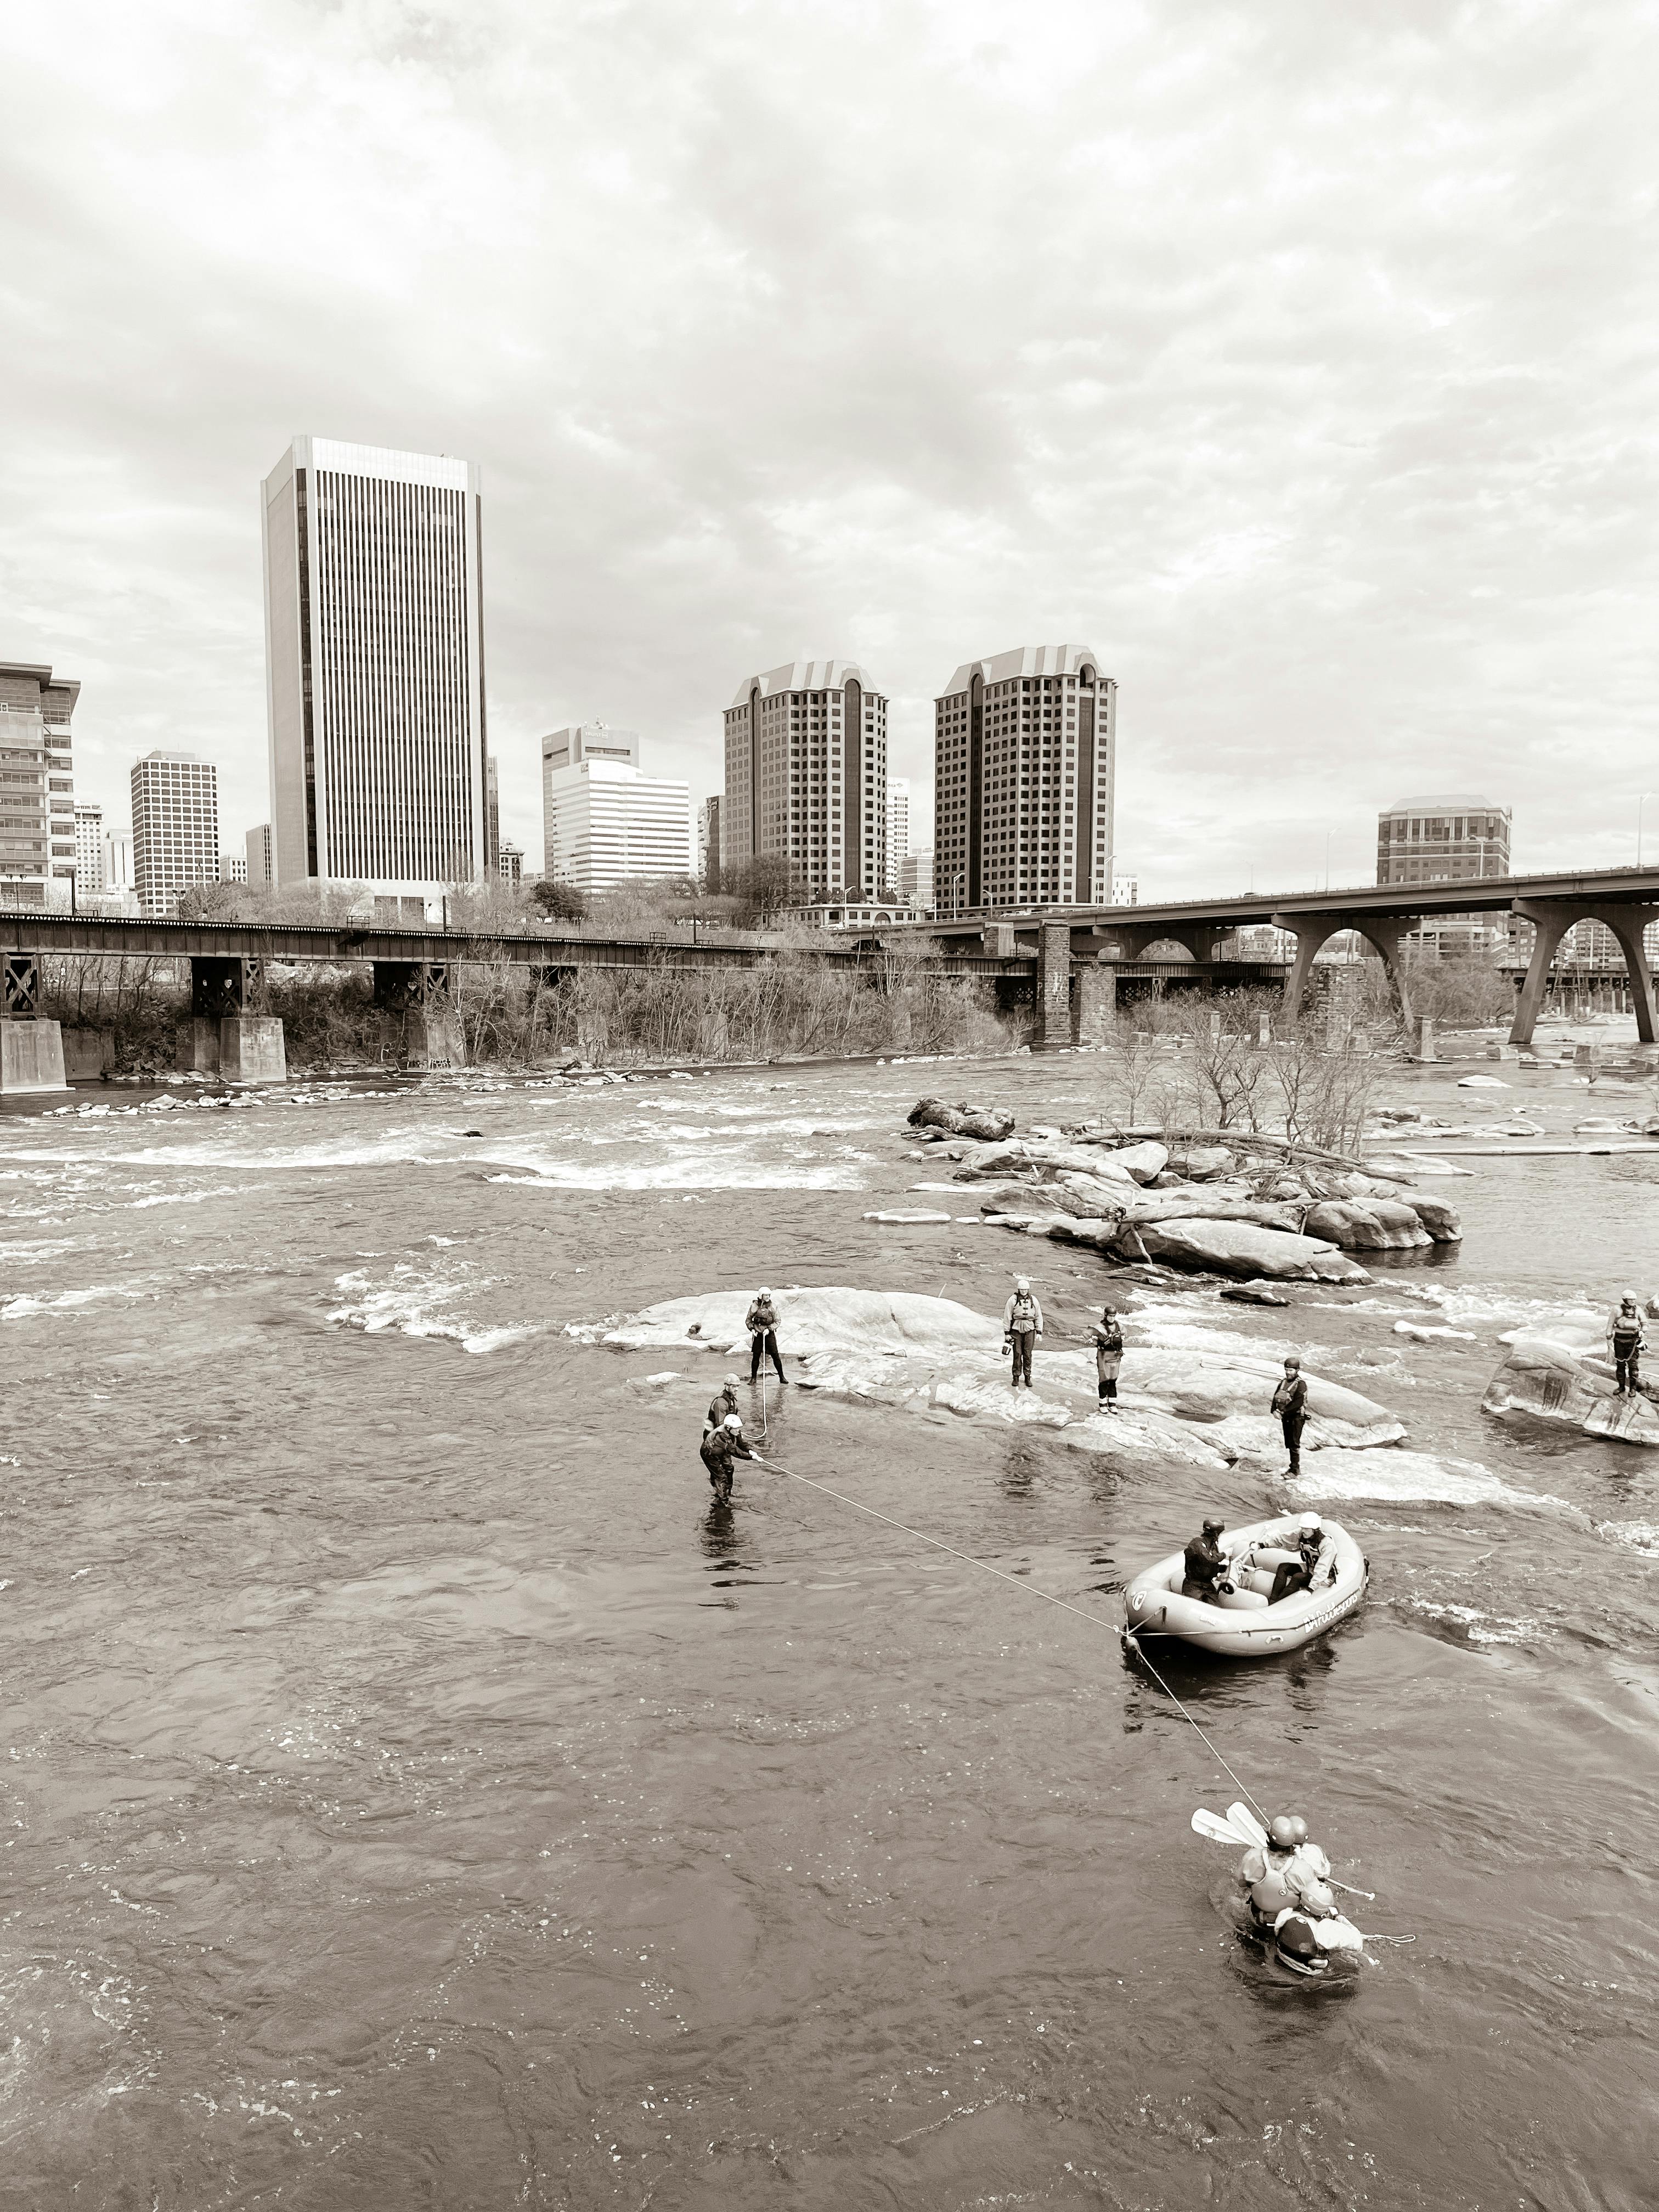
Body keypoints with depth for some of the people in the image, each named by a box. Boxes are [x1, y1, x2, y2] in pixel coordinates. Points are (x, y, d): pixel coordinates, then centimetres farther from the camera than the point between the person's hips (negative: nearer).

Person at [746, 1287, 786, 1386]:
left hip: (770, 1334, 0)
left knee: (775, 1355, -3)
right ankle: (753, 1378, 15)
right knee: (756, 1356, 2)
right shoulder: (755, 1305, -1)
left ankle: (782, 1377, 5)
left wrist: (769, 1329, -16)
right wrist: (752, 1329, -8)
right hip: (758, 1334, 0)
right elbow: (748, 1319, 8)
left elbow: (777, 1322, -1)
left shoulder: (773, 1307, -2)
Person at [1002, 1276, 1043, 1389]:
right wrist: (1007, 1333, 0)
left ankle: (1027, 1377, 12)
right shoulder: (1013, 1300, -3)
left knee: (1028, 1355, 2)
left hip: (1029, 1330, 2)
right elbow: (1007, 1317, 1)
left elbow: (1039, 1317, 11)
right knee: (1017, 1354, -2)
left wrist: (1039, 1332, 6)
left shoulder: (1033, 1300, 5)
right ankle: (1016, 1377, 9)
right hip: (1016, 1330, -2)